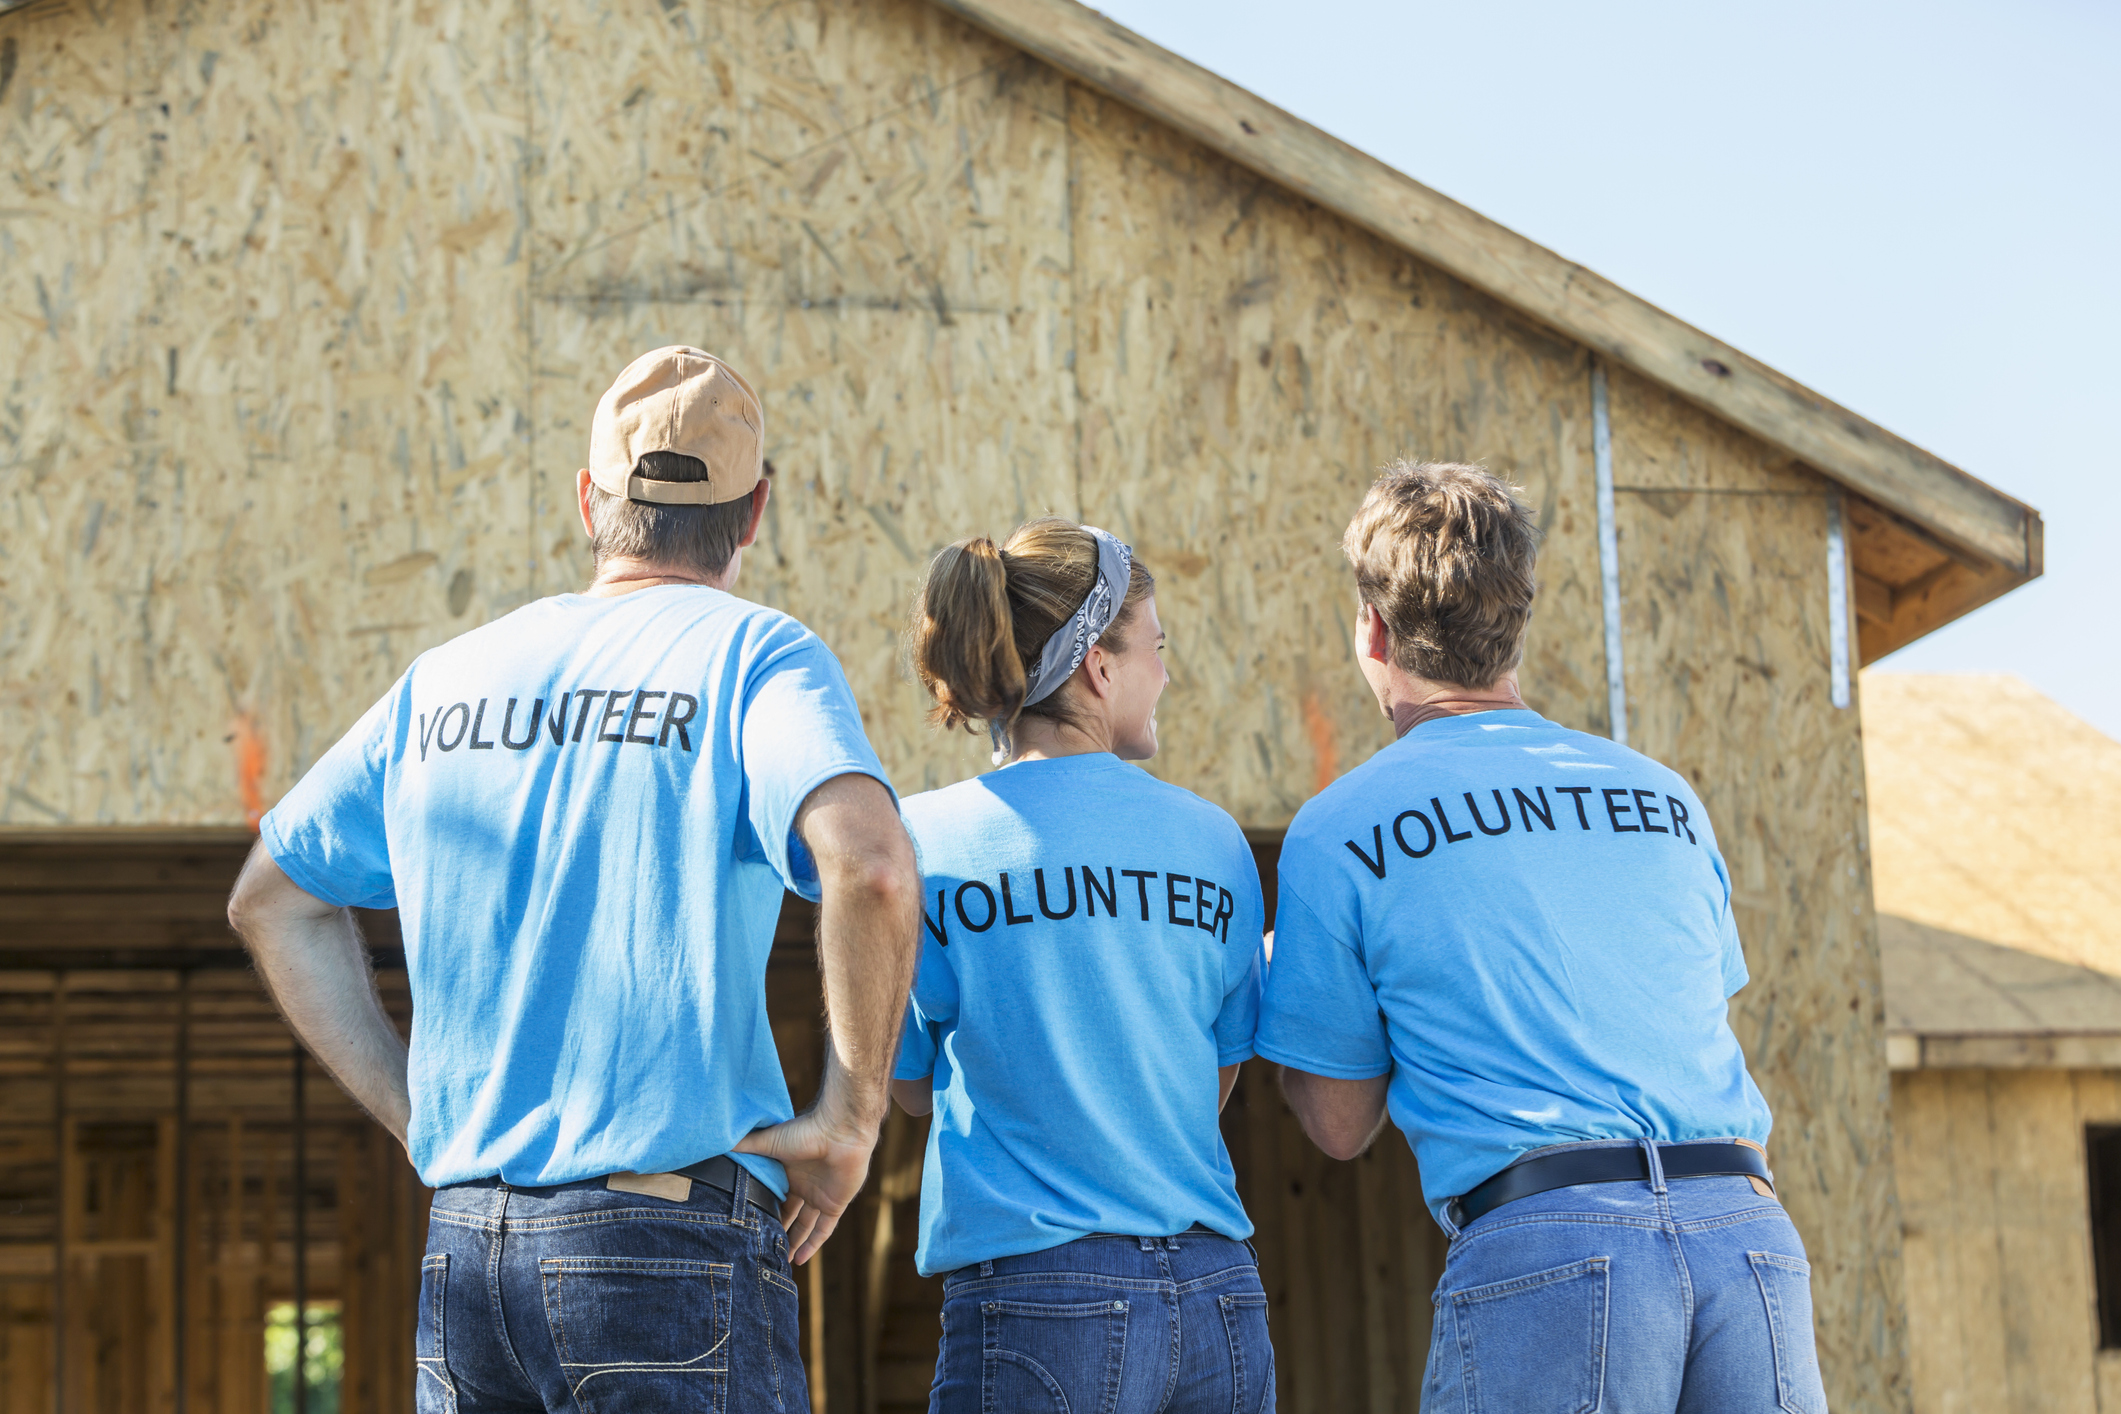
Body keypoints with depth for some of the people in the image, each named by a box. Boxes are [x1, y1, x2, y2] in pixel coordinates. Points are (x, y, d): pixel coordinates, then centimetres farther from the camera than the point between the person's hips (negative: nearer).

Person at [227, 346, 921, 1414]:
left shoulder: (445, 680, 14)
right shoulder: (753, 657, -3)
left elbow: (270, 899, 23)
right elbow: (869, 865, -23)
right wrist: (847, 1119, -11)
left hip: (461, 1245, 6)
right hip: (675, 1239, -5)